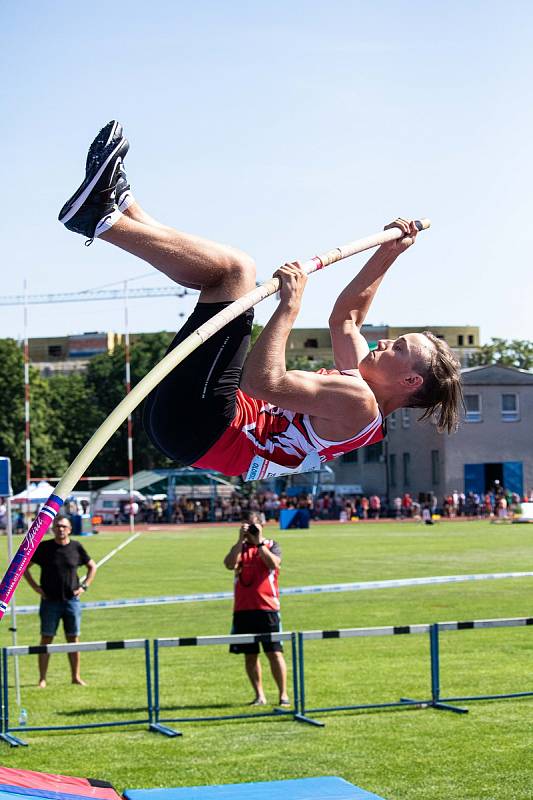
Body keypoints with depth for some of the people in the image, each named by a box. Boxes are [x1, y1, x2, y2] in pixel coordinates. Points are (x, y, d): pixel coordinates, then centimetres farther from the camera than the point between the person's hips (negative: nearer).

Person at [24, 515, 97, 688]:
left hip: (72, 600, 2)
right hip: (50, 601, -2)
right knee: (46, 639, -1)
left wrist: (84, 586, 5)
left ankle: (76, 677, 14)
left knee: (73, 639, 6)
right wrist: (35, 587, -2)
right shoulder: (44, 547, -3)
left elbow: (92, 566, 17)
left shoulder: (76, 547, 2)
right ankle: (42, 678, 3)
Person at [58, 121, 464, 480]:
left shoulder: (359, 403, -15)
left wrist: (290, 306, -24)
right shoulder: (362, 380, 14)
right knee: (228, 270, 20)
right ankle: (120, 202, 11)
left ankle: (102, 220, -10)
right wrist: (388, 255, 29)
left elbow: (264, 381, -29)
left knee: (236, 268, -14)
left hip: (194, 424, -10)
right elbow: (345, 315, 31)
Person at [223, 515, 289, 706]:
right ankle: (259, 696, 13)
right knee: (250, 655, 5)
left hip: (267, 607, -3)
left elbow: (273, 563, -17)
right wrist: (241, 540, -14)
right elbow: (229, 564, -9)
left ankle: (283, 695, 2)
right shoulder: (240, 547, 11)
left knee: (275, 652, -5)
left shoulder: (271, 546, 5)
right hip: (243, 609, 3)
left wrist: (259, 542, -18)